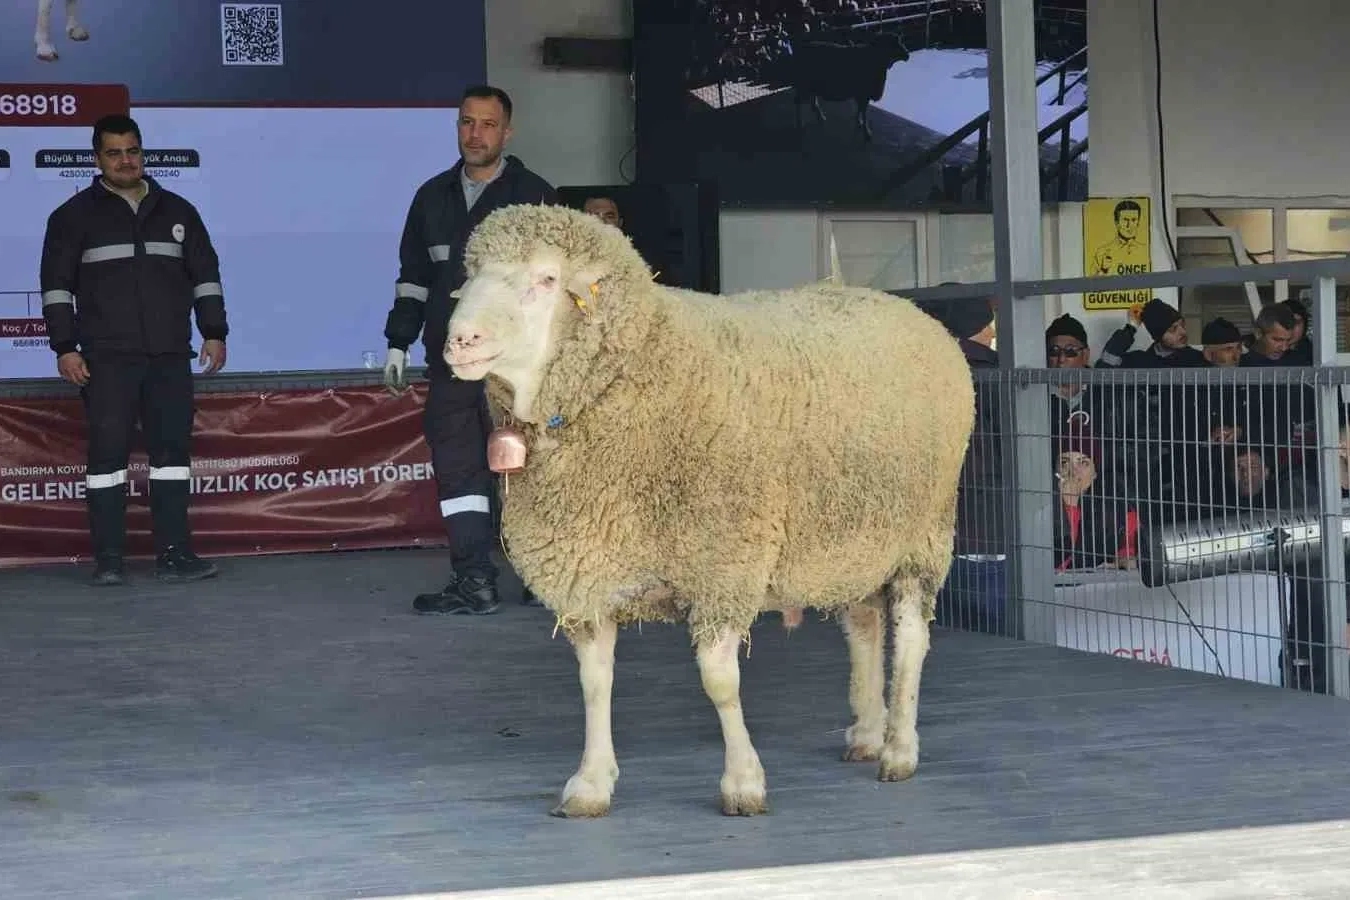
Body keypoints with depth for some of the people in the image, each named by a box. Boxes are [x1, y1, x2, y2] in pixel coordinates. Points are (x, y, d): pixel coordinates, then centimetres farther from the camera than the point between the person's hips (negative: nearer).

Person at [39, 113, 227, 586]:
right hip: (106, 358, -3)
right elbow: (57, 285, 2)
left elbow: (206, 275, 15)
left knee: (173, 448, 2)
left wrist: (214, 332, 7)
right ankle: (108, 559, -1)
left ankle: (173, 552, 6)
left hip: (170, 356, 3)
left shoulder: (176, 211, 13)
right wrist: (65, 347, -5)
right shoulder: (74, 216, 4)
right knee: (108, 452, -5)